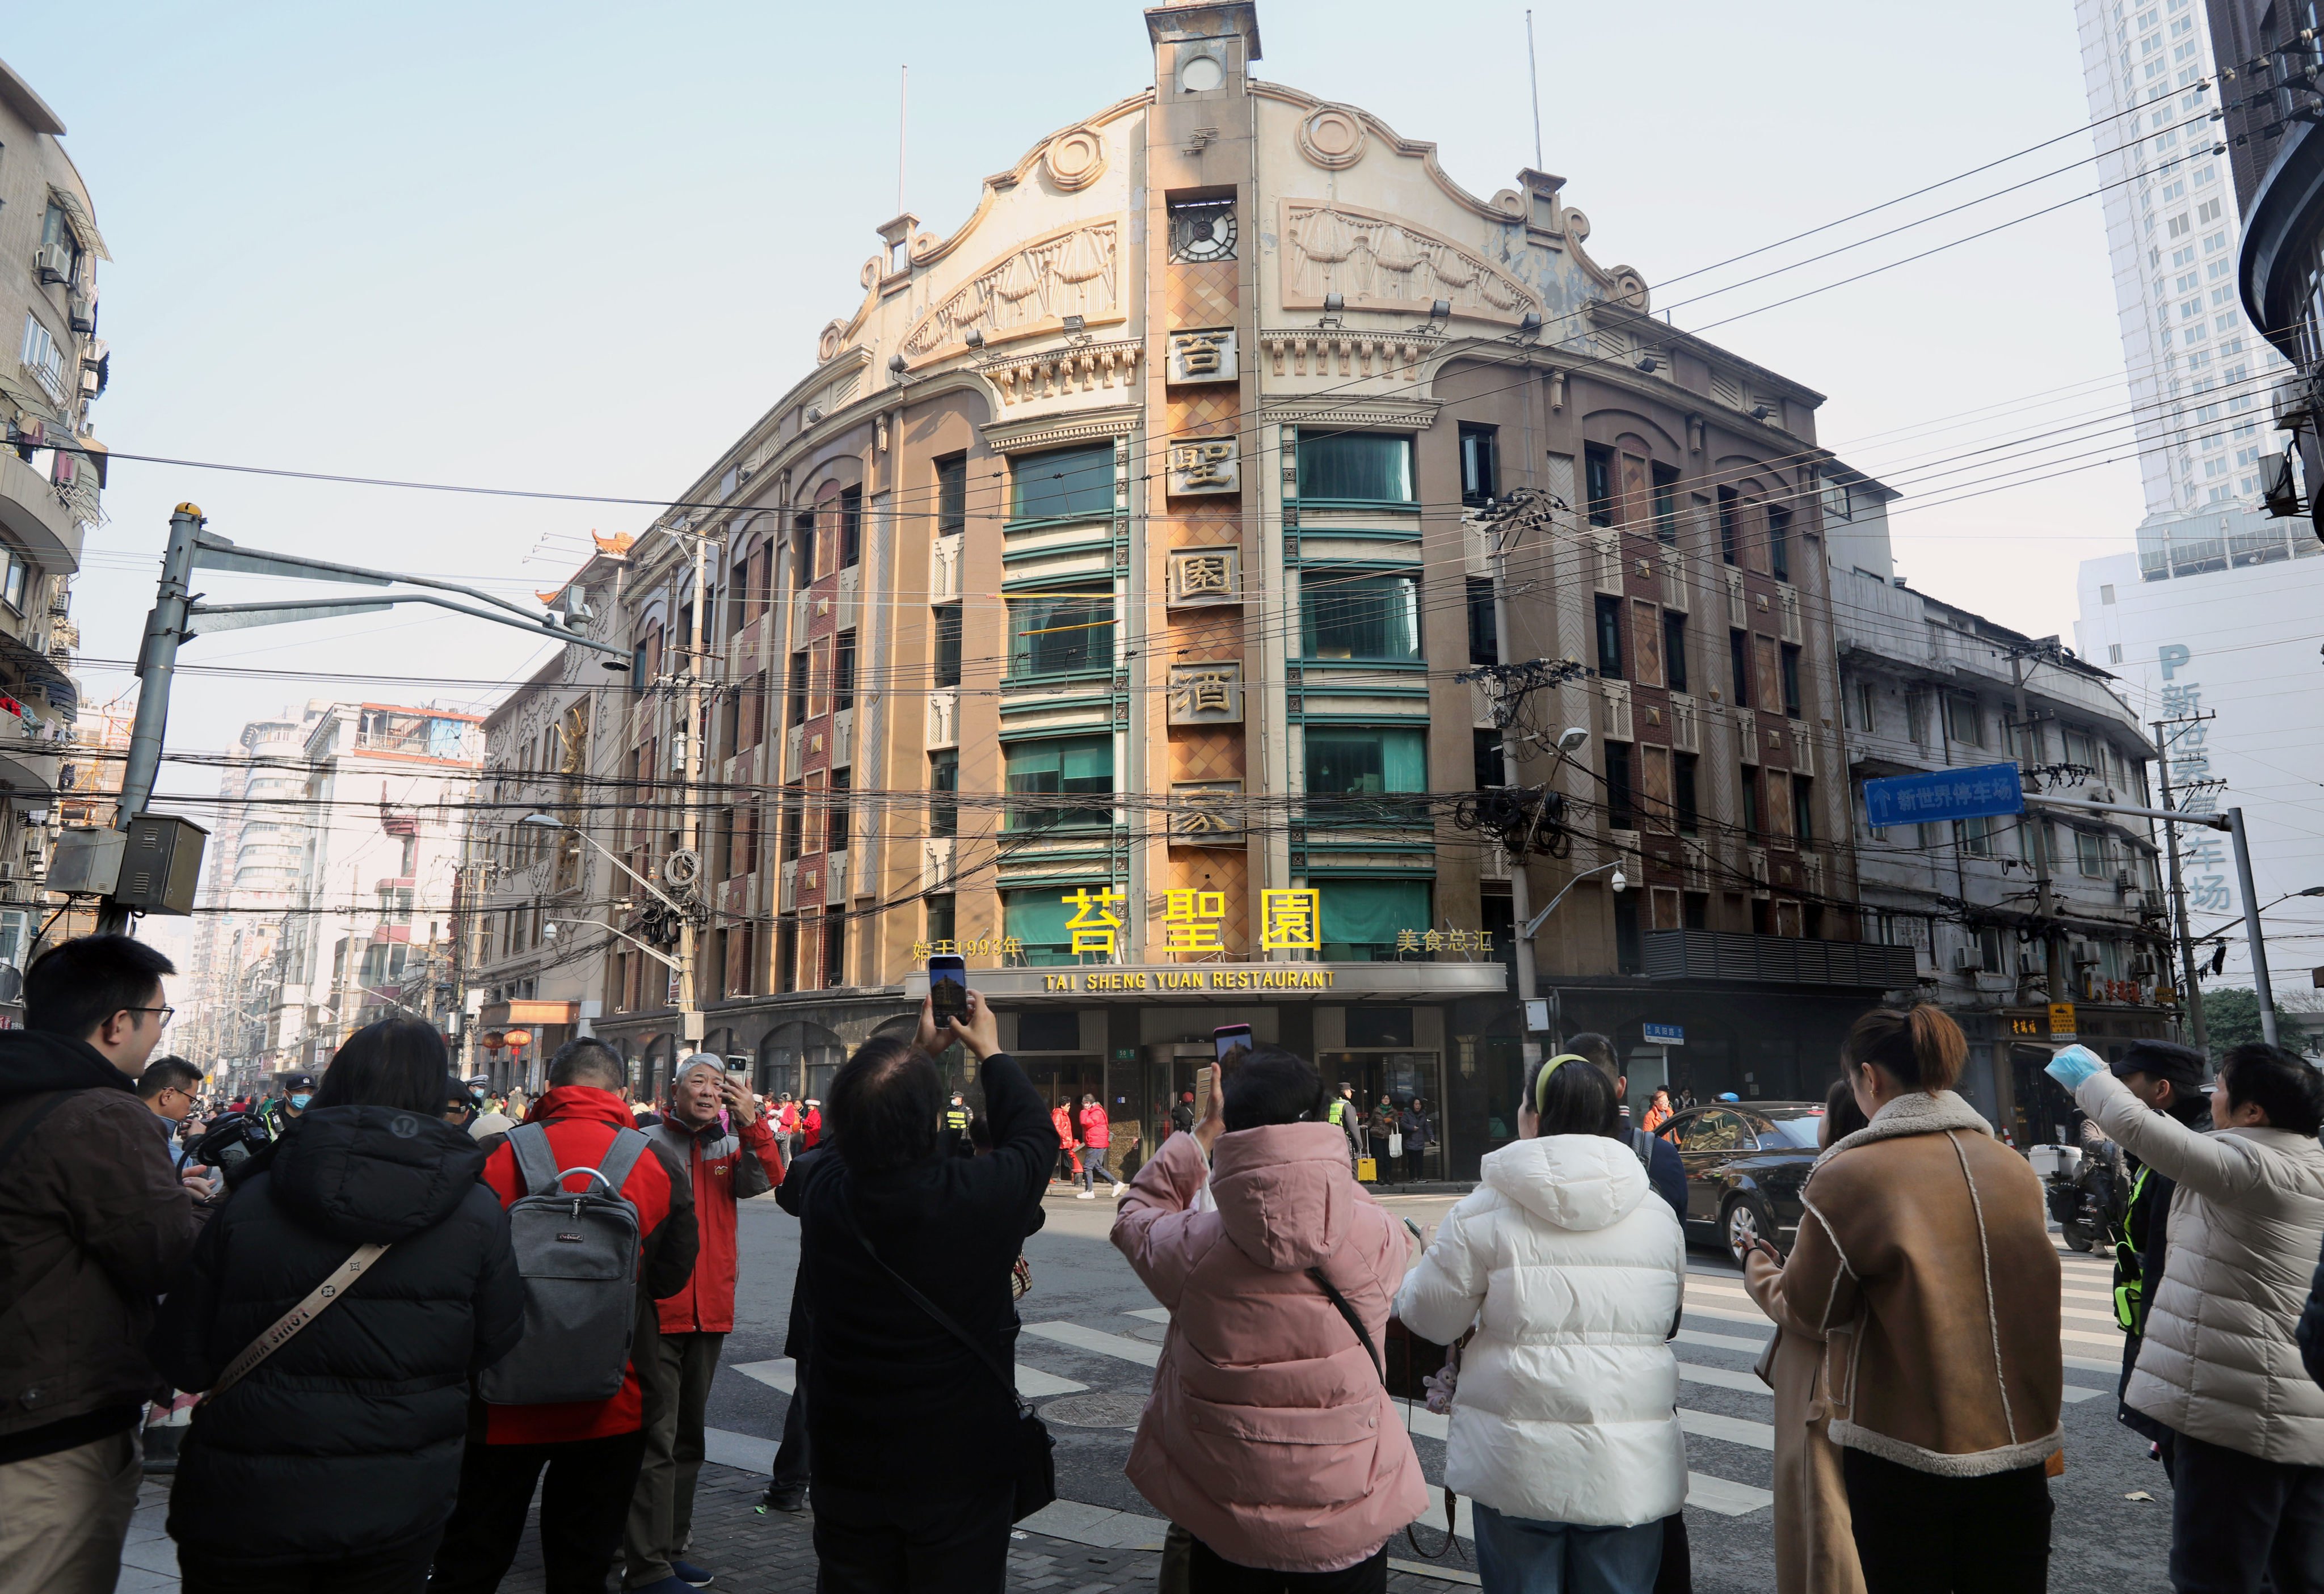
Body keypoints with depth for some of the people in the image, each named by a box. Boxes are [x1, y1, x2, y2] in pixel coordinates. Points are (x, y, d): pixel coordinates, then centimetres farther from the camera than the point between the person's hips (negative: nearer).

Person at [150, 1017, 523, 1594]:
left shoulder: (248, 1202, -11)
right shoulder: (477, 1214, -12)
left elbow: (183, 1361, -5)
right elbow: (496, 1342, -1)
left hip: (243, 1508, 0)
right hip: (397, 1509, 0)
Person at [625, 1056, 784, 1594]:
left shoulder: (732, 1145, 7)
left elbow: (768, 1179, -9)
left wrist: (751, 1123, -20)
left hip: (711, 1311, 6)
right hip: (657, 1309, -6)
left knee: (688, 1437, 17)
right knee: (656, 1438, -3)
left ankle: (669, 1546, 30)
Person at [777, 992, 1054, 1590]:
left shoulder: (822, 1193, -18)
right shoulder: (979, 1197, -27)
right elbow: (1035, 1134, -4)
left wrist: (919, 1051, 14)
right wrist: (990, 1050, 10)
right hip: (960, 1467, -2)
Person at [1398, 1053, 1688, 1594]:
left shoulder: (1485, 1212, -9)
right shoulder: (1658, 1214, 2)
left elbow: (1431, 1318, -1)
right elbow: (1669, 1319, 15)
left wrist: (1404, 1279, 21)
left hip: (1520, 1462, -3)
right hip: (1630, 1466, 3)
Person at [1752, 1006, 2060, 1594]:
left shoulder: (1850, 1176, -14)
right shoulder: (2016, 1169, 2)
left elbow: (1810, 1311, -4)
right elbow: (2024, 1297, 15)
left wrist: (1763, 1278, 17)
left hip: (1905, 1447, -5)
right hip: (2020, 1441, 5)